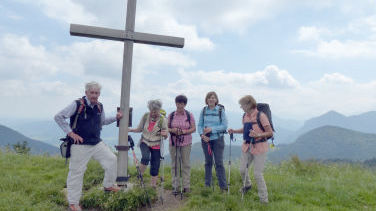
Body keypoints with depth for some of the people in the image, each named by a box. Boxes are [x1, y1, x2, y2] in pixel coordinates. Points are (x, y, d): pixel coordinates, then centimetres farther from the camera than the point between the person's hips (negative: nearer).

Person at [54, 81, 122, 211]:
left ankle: (108, 185, 26)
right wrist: (70, 133, -15)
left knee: (111, 159, 5)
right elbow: (58, 117, -11)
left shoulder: (99, 106, 6)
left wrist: (116, 118, 9)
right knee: (77, 172, 2)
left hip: (97, 143, 6)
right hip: (80, 145, -6)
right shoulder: (77, 105, -14)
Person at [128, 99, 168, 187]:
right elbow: (139, 129, 6)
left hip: (156, 146, 0)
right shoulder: (145, 116, -6)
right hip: (145, 143, 1)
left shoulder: (162, 119, -12)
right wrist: (130, 129, -10)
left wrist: (164, 134, -32)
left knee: (155, 166, 4)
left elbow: (166, 136, -9)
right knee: (145, 158, -27)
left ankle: (153, 184, 21)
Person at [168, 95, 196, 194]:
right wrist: (172, 130, -13)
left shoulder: (189, 115, 2)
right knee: (174, 164, 4)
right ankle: (175, 186, 13)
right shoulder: (171, 115, 5)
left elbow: (193, 128, 1)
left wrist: (184, 131, -16)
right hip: (173, 142, 1)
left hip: (186, 143, -1)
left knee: (186, 164, 2)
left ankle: (186, 186, 11)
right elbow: (167, 128, 8)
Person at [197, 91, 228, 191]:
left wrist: (212, 129, -17)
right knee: (208, 162, 13)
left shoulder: (221, 110, -4)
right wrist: (202, 134, -11)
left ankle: (223, 185, 7)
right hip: (206, 139, 3)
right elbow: (199, 125, 6)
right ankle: (207, 184, 24)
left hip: (217, 139, -3)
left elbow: (224, 125, -7)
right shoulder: (203, 110, 4)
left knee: (219, 162, -3)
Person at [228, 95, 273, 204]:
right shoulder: (245, 116, 6)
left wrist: (258, 135, -27)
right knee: (242, 169, 13)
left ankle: (264, 199, 14)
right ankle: (247, 185, 45)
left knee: (257, 174, -4)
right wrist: (234, 131, 7)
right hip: (247, 146, 7)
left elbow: (270, 133, -13)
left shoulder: (261, 116, -16)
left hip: (259, 147, -7)